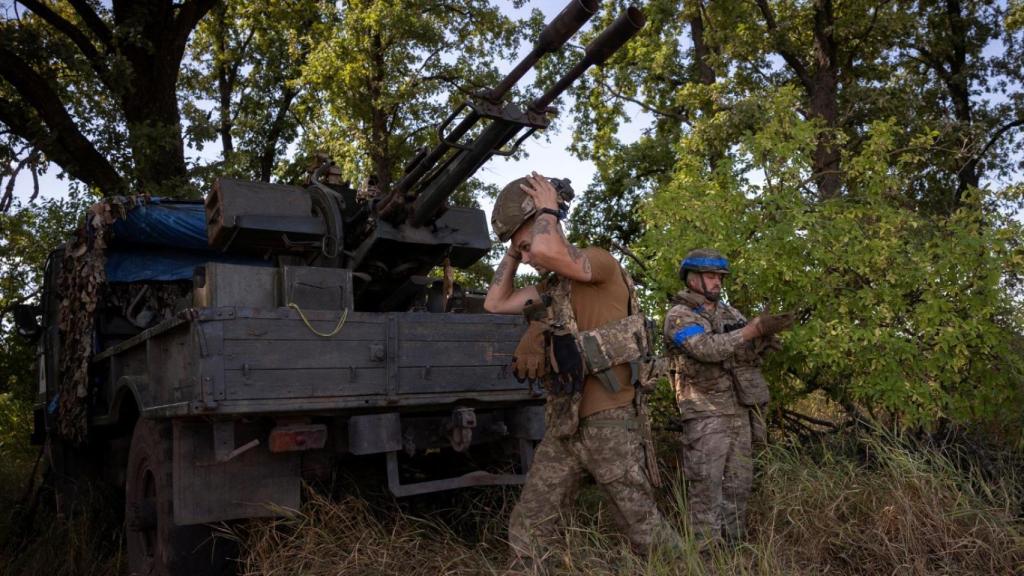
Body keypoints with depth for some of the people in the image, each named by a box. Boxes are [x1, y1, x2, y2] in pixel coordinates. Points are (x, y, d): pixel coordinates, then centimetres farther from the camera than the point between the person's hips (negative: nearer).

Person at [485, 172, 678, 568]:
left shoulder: (600, 264, -8)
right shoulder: (551, 288, 18)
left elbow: (547, 252, -27)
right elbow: (495, 303, 22)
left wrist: (548, 209, -8)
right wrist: (512, 249, 15)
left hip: (608, 423, -8)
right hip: (562, 427, 8)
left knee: (645, 528, 0)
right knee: (526, 529, 9)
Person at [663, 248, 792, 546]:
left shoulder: (727, 311, 15)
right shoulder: (679, 316, -8)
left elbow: (750, 349, 6)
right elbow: (707, 349, -23)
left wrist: (763, 338, -18)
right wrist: (756, 329, -26)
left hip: (739, 410, 7)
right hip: (705, 414, -7)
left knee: (738, 484, 11)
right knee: (706, 486, -6)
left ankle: (733, 544, 21)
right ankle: (706, 551, 0)